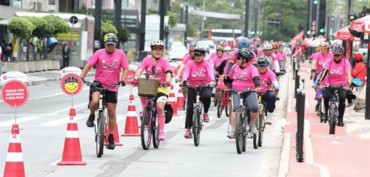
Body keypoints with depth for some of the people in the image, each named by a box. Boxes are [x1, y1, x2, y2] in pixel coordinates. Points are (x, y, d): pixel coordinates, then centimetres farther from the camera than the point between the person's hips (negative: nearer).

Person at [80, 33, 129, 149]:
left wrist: (122, 80, -19)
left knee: (111, 112, 6)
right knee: (95, 101, -32)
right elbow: (88, 65, -7)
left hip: (112, 87, 2)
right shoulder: (99, 53, -5)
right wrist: (81, 77, -20)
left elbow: (125, 68, -2)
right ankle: (92, 116, 2)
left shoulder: (121, 54, -2)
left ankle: (111, 137, 19)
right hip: (99, 83, -1)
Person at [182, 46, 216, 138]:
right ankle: (187, 129, 1)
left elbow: (210, 72, -22)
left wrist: (212, 81, -43)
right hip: (192, 86, 1)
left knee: (207, 96, -35)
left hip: (205, 86, -1)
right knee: (190, 107, -7)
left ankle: (205, 112, -4)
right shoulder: (190, 63, -4)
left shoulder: (206, 64, -5)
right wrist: (184, 80, -40)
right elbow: (186, 72, -19)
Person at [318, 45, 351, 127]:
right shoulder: (329, 62, -6)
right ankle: (326, 113, 6)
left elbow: (348, 73, -21)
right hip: (330, 84, 1)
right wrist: (320, 81, -36)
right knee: (326, 97, -23)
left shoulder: (345, 62, -8)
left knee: (342, 98, -22)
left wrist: (349, 82, -40)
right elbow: (325, 71, -19)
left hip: (341, 85, -1)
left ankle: (340, 119, -8)